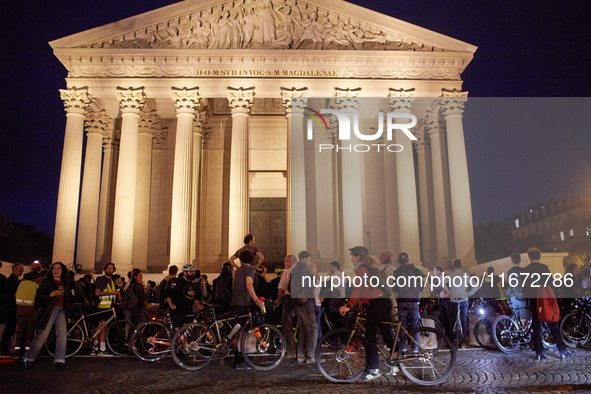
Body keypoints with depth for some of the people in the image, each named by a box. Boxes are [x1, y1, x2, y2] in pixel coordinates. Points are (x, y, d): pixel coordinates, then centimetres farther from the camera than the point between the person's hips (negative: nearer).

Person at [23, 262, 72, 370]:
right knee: (42, 335, -10)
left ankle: (59, 361, 0)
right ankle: (29, 359, 6)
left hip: (61, 311, 4)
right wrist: (52, 294, -17)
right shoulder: (46, 282, 4)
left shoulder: (66, 284, 18)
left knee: (62, 336, -5)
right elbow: (38, 297, -6)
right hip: (49, 309, -4)